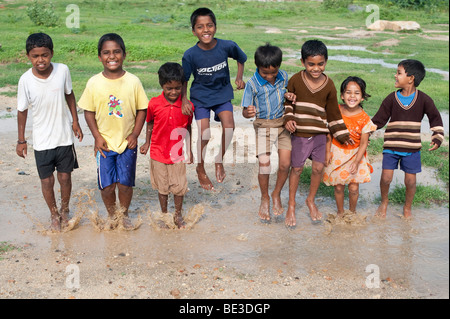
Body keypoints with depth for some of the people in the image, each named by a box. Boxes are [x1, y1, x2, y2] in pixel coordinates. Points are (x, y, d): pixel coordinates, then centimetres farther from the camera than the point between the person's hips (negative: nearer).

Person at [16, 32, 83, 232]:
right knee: (47, 180, 9)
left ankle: (65, 211, 36)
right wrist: (21, 140, 1)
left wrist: (75, 121, 4)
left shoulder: (62, 70, -12)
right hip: (41, 141, -1)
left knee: (65, 177, 12)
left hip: (64, 137, 1)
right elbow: (22, 110, -3)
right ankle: (54, 215, 32)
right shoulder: (26, 80, -15)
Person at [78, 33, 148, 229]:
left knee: (125, 183, 7)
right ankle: (112, 215, 31)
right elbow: (88, 111, 0)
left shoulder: (133, 81, -6)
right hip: (104, 143, 0)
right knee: (106, 185, 6)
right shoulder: (94, 83, -6)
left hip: (127, 142, 0)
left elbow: (142, 109, 0)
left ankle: (124, 215, 31)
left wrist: (135, 134, -7)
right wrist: (97, 136, -6)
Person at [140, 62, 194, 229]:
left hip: (178, 153, 0)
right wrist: (147, 143, 7)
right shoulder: (154, 104, -9)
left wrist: (189, 149, 9)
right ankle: (164, 214, 32)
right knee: (162, 187, 13)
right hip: (159, 152, 0)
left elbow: (188, 127, 4)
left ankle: (178, 215, 28)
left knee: (179, 186, 7)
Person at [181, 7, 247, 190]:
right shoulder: (190, 55, -18)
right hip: (201, 96, -1)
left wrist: (239, 78, -4)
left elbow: (241, 59, 6)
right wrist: (184, 99, -18)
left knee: (229, 126, -18)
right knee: (204, 133, -10)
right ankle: (200, 169, 15)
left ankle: (219, 160, 9)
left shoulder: (227, 46, -16)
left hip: (222, 93, 2)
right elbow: (184, 79, -5)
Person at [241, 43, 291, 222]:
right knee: (264, 165, -9)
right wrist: (248, 112, -34)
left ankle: (276, 194, 21)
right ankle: (265, 198, 17)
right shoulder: (253, 84, -13)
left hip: (283, 124, 3)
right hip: (263, 126, -2)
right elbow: (245, 110, -10)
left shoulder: (283, 77, -3)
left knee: (285, 164, -5)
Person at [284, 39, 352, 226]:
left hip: (320, 133, 2)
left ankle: (311, 200, 28)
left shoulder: (329, 86, -1)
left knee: (318, 168, 4)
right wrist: (288, 119, -12)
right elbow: (288, 102, 5)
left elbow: (333, 112, 7)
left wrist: (342, 135, 7)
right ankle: (291, 205, 20)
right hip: (300, 133, -2)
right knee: (296, 168, 5)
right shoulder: (295, 80, -6)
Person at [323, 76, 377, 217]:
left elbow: (364, 143, -9)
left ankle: (352, 212, 27)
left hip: (355, 154, -1)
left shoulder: (364, 118, -14)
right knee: (338, 187, 7)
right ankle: (340, 213, 29)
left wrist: (356, 162, -16)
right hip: (337, 153, 1)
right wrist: (328, 151, -1)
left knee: (354, 188, 0)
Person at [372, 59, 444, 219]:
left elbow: (435, 118, 7)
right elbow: (379, 120, 1)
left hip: (412, 147, 0)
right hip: (391, 146, 1)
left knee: (410, 181, 4)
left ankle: (407, 207, 29)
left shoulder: (423, 99, -5)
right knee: (386, 177, -4)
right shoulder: (391, 98, -3)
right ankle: (384, 202, 25)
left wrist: (437, 138, -1)